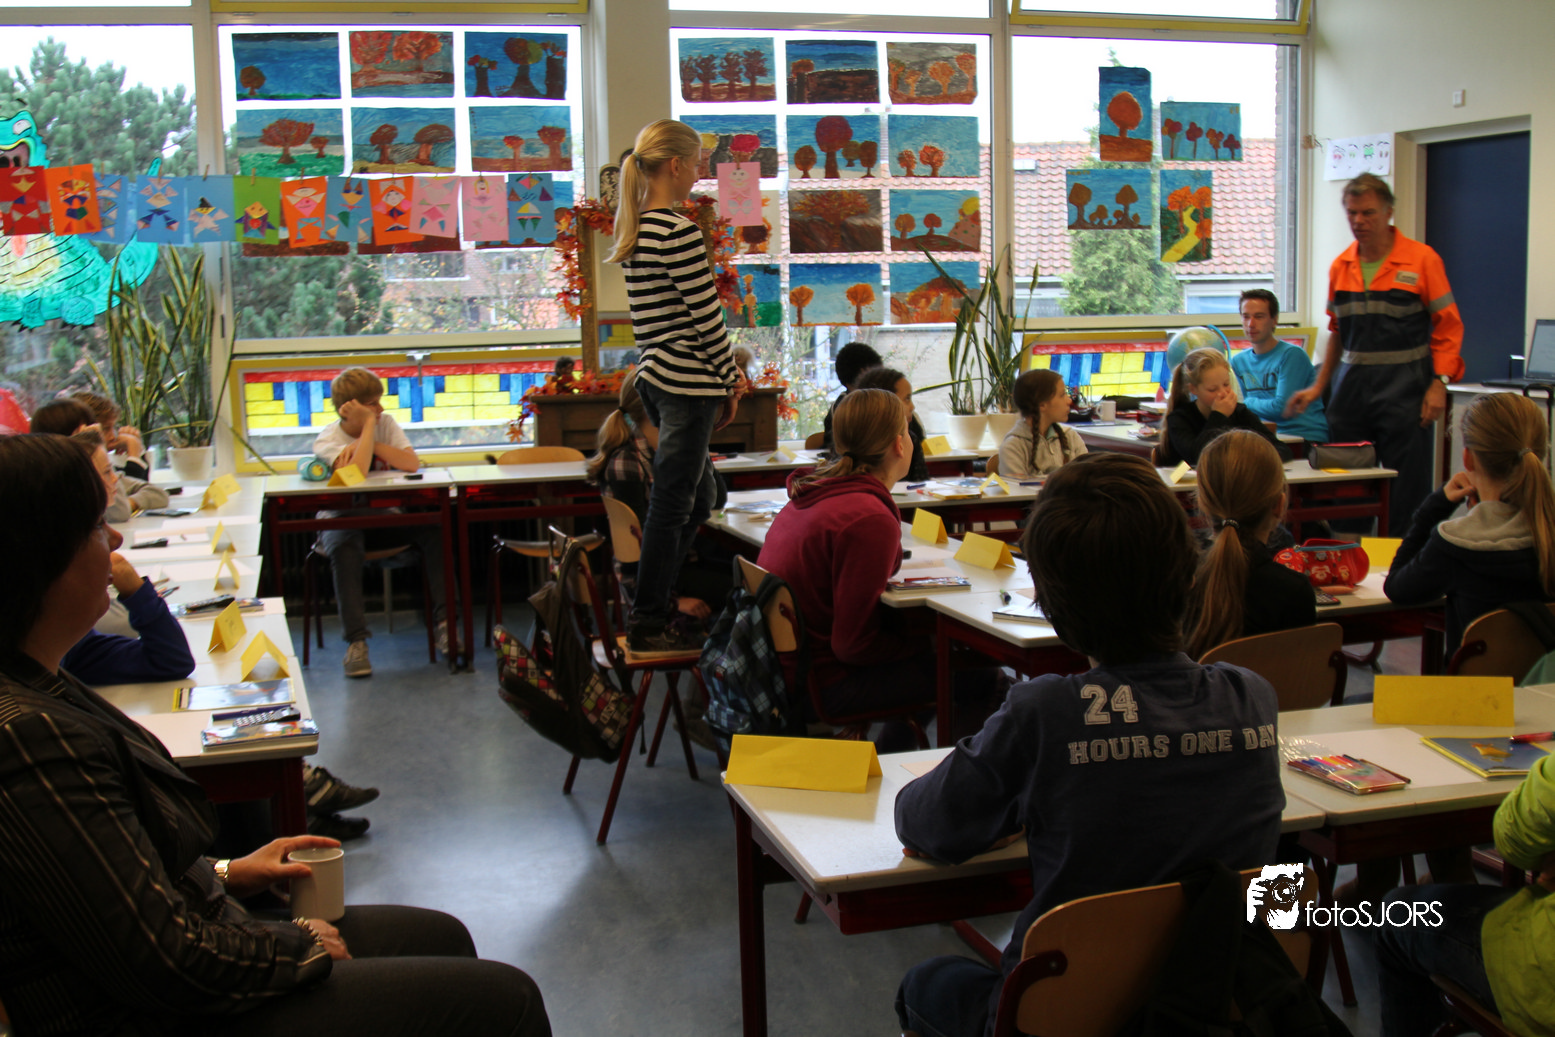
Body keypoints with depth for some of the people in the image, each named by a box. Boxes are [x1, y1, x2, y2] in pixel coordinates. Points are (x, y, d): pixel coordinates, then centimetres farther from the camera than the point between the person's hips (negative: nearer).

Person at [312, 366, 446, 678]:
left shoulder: (386, 423, 1)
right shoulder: (327, 439, -12)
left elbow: (413, 464, -13)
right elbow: (356, 473, -32)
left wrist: (371, 444, -19)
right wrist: (368, 425, -24)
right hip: (341, 520, -3)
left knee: (433, 531, -23)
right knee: (344, 547, -38)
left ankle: (444, 623, -22)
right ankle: (356, 641, -36)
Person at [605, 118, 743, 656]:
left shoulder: (633, 229, 13)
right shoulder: (678, 231, -15)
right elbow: (706, 316, -15)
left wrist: (722, 376, 15)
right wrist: (731, 381, -4)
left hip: (654, 376, 9)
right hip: (687, 380, -9)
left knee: (698, 495, 19)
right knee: (672, 503, -1)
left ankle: (653, 604, 25)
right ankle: (648, 626, 8)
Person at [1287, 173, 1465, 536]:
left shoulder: (1422, 260, -3)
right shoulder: (1340, 266, 10)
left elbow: (1448, 326, -3)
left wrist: (1439, 383, -12)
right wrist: (1318, 386, 15)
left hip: (1403, 387, -4)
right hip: (1351, 384, 4)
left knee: (1407, 490, -4)